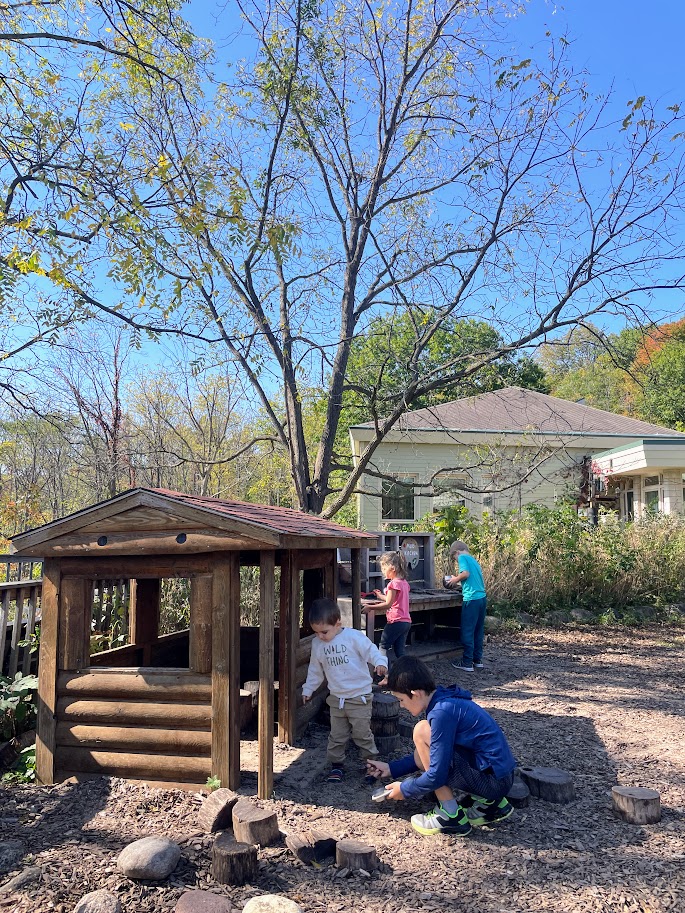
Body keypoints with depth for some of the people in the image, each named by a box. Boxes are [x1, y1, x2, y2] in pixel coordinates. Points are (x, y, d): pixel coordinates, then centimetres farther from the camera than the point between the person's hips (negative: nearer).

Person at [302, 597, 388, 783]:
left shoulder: (353, 637, -14)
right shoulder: (317, 644, 2)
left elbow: (371, 651, -16)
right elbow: (315, 669, 14)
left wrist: (380, 663, -35)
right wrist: (308, 689, 18)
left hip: (359, 696, -4)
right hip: (336, 698, 5)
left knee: (362, 733, 3)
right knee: (337, 735, 10)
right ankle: (336, 766, 25)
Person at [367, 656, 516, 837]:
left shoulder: (442, 712, -20)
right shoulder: (445, 699, 9)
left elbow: (437, 774, -18)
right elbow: (429, 756, 23)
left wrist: (404, 790, -1)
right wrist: (391, 768, 22)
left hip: (493, 780, -10)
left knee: (422, 731, -12)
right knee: (422, 755, 16)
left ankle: (451, 817, -4)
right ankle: (490, 803, 15)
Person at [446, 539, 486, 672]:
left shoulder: (462, 557, -3)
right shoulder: (473, 560, 20)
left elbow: (466, 573, -18)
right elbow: (474, 578, 18)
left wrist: (455, 579, -2)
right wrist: (457, 580, 20)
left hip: (471, 599, -8)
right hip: (482, 597, 8)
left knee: (467, 632, 0)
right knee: (478, 631, 16)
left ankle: (467, 663, 4)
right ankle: (477, 660, 22)